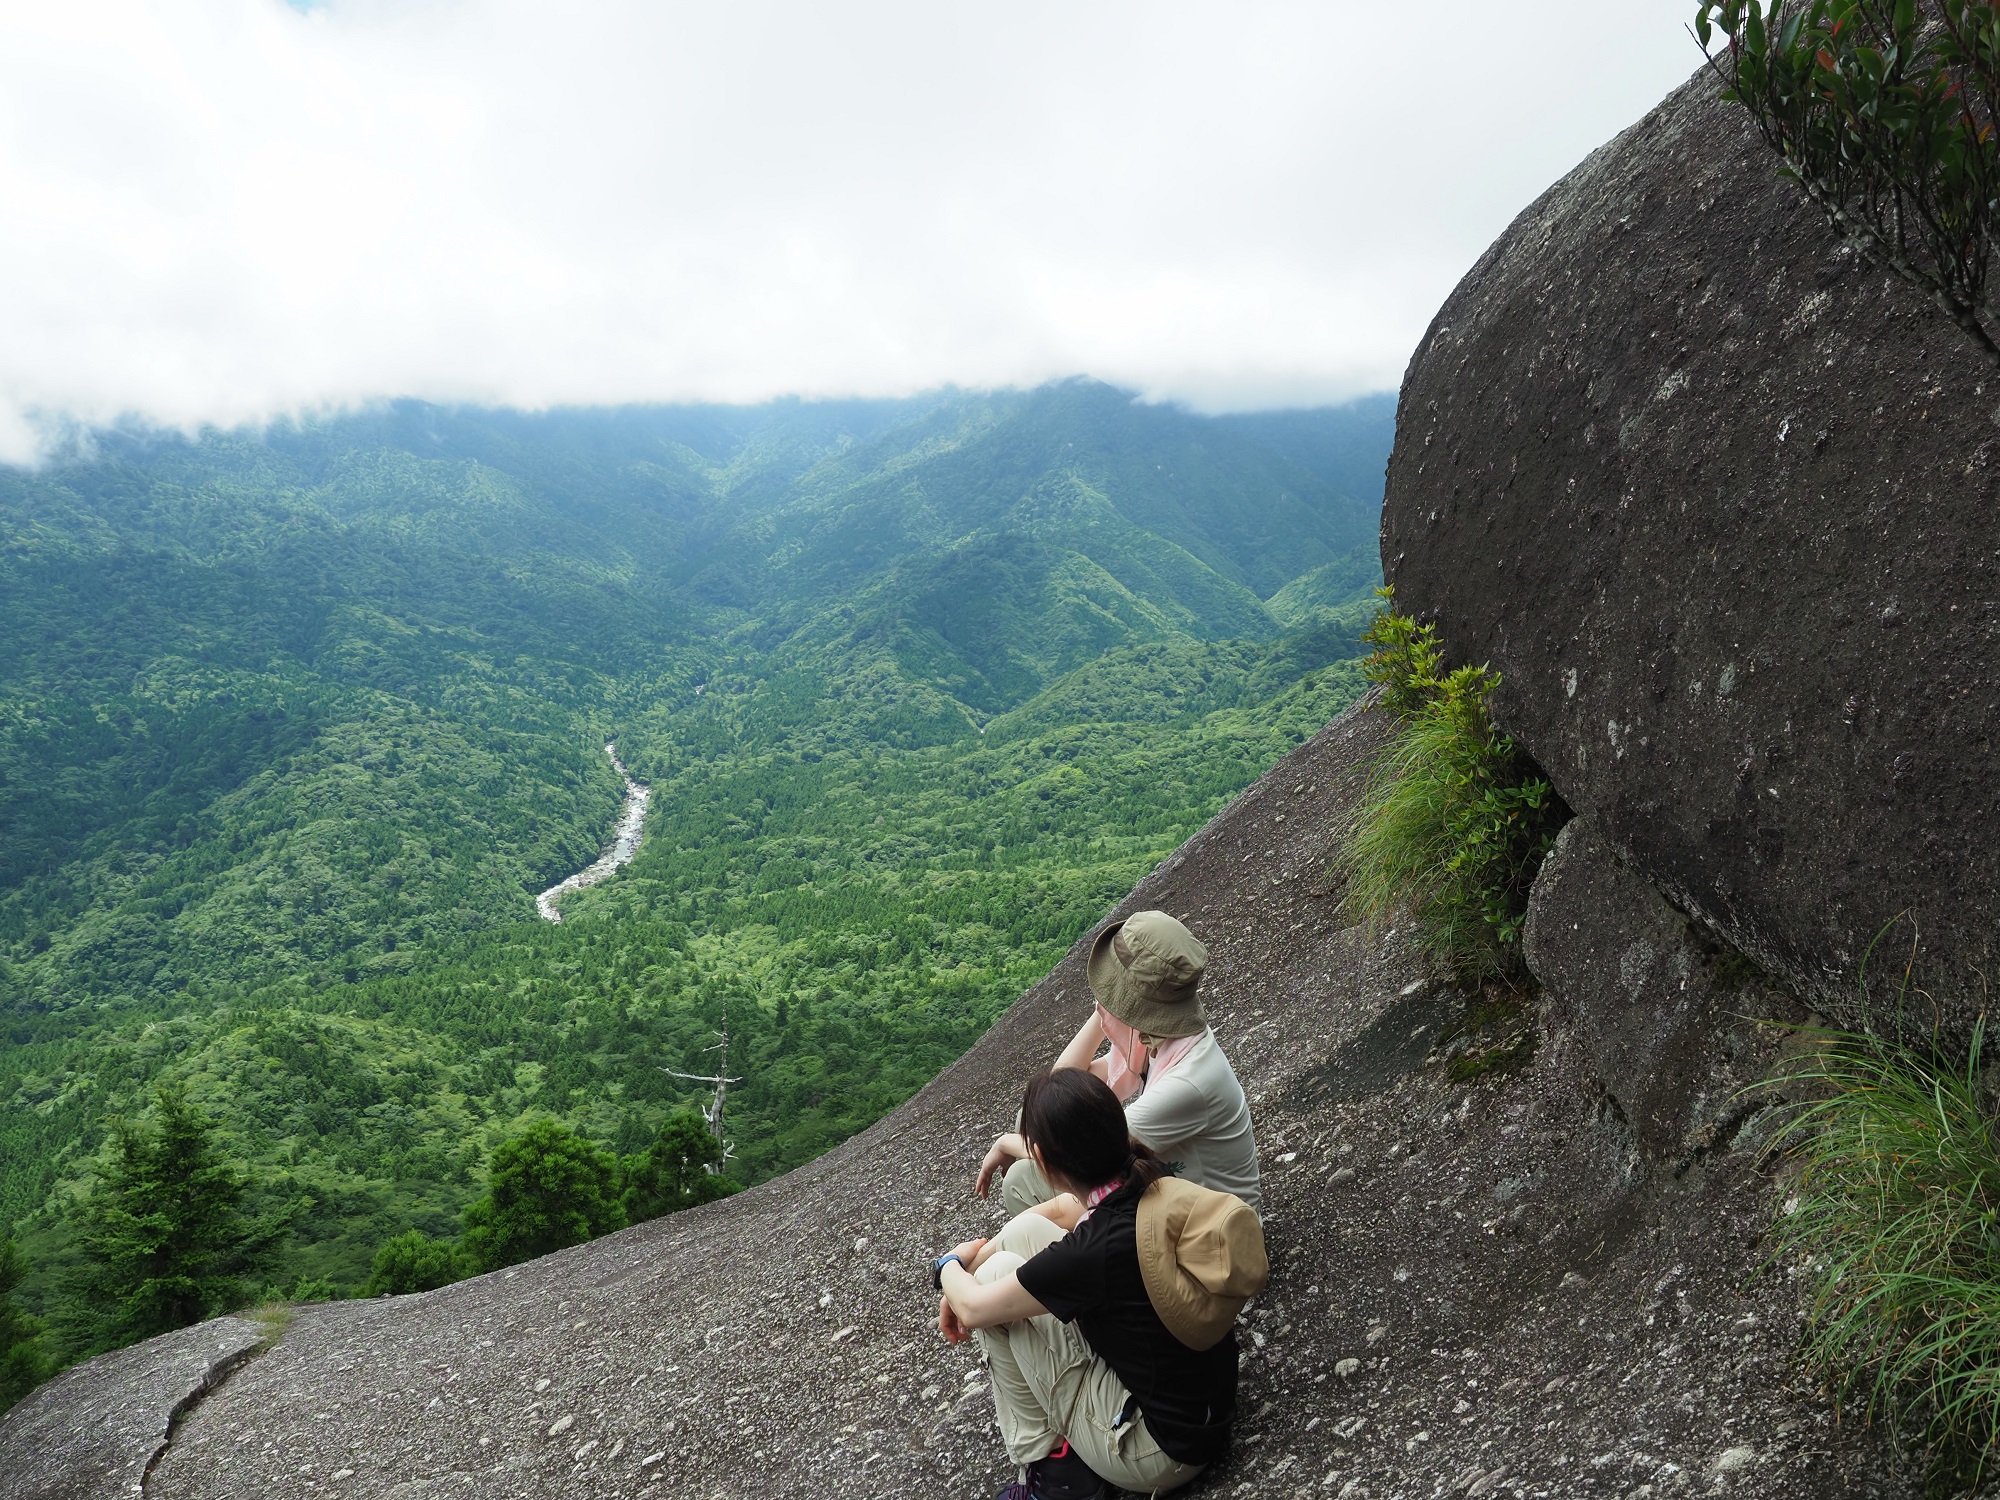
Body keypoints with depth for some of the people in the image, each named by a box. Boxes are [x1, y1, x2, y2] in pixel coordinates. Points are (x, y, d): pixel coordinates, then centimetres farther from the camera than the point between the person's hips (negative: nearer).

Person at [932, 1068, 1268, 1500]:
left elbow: (973, 1309, -14)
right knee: (1024, 1232, 3)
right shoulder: (1154, 1186, -11)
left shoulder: (1094, 1251, -32)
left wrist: (951, 1266, 8)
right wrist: (971, 1264, 8)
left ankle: (1048, 1463, 9)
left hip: (1158, 1453, -7)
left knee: (996, 1273, -7)